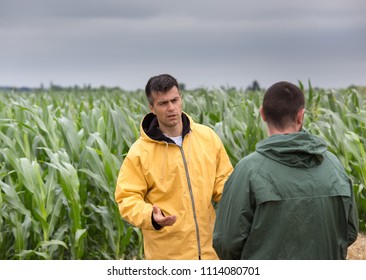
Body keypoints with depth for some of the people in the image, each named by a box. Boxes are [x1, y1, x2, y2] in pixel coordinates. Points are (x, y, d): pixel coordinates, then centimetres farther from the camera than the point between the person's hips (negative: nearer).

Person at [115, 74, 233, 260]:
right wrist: (151, 217, -28)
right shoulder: (140, 151, -10)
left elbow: (223, 180, 10)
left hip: (210, 247, 4)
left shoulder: (208, 136, 1)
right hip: (167, 255, -3)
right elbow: (127, 199, -8)